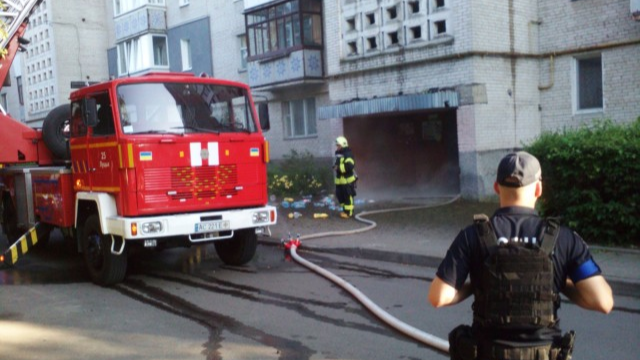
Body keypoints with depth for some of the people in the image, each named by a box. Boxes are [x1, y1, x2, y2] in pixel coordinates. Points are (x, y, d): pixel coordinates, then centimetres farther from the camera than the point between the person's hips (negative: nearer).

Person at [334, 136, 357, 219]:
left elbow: (349, 166, -30)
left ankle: (348, 212, 10)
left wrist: (338, 167, -25)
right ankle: (345, 209, 29)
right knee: (340, 195, 14)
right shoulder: (339, 154, 14)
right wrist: (335, 166, 10)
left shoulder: (348, 155, -16)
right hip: (339, 180, 9)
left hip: (347, 180, -9)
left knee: (348, 196, 0)